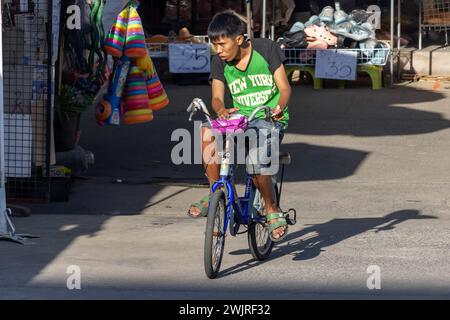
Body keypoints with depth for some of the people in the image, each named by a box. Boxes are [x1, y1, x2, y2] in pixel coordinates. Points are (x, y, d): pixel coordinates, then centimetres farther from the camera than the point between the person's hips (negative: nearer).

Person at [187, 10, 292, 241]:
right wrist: (221, 111, -29)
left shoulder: (265, 49, -8)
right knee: (207, 131, -29)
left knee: (255, 165, -32)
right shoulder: (219, 62, 1)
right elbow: (217, 97, -3)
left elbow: (284, 88, -9)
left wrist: (279, 107, -31)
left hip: (271, 120, -4)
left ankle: (272, 210, -3)